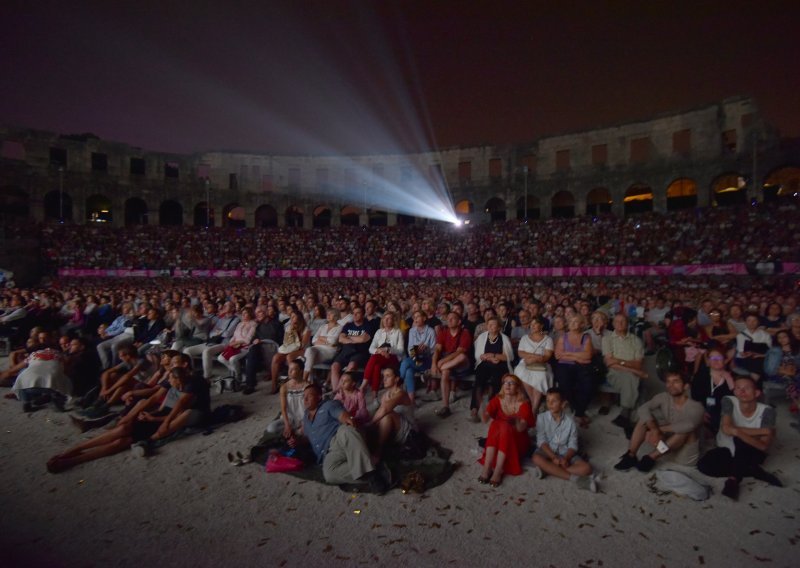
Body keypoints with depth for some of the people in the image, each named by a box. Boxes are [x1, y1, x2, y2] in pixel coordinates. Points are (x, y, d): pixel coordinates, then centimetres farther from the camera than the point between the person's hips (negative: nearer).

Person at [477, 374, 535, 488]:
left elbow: (522, 428, -24)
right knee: (495, 424, -29)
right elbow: (486, 419, -20)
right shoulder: (497, 400, -5)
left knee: (505, 427, -31)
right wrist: (485, 415, -44)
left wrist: (517, 422, -47)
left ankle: (498, 471, -33)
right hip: (497, 441, 2)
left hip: (517, 441, -2)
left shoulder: (524, 404, -11)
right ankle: (487, 468, -32)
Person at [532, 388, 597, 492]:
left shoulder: (570, 422, -3)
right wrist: (554, 457, -23)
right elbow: (541, 441, -10)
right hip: (547, 452, -1)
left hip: (565, 453, 2)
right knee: (537, 458, -35)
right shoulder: (542, 418, -5)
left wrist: (566, 458, -23)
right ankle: (574, 478, -31)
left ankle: (547, 469, -26)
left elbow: (573, 445, -4)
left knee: (586, 468, -22)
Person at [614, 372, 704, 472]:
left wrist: (660, 429, -30)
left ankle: (652, 457, -29)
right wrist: (655, 430, -32)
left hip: (685, 455, -4)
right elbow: (643, 408, -20)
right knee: (644, 418, -12)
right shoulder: (663, 397, -6)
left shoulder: (696, 406, -19)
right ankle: (631, 455, -20)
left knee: (687, 430, -32)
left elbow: (689, 425, -39)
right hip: (667, 450, 5)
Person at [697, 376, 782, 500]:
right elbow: (726, 429, -29)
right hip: (727, 450, 2)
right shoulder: (729, 401, -18)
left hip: (751, 453, -2)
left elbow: (764, 446, -26)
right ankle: (756, 472, -12)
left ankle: (733, 478, -22)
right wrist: (761, 431, -27)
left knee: (740, 439, -37)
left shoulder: (766, 411, -19)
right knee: (704, 465, -27)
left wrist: (738, 432, -42)